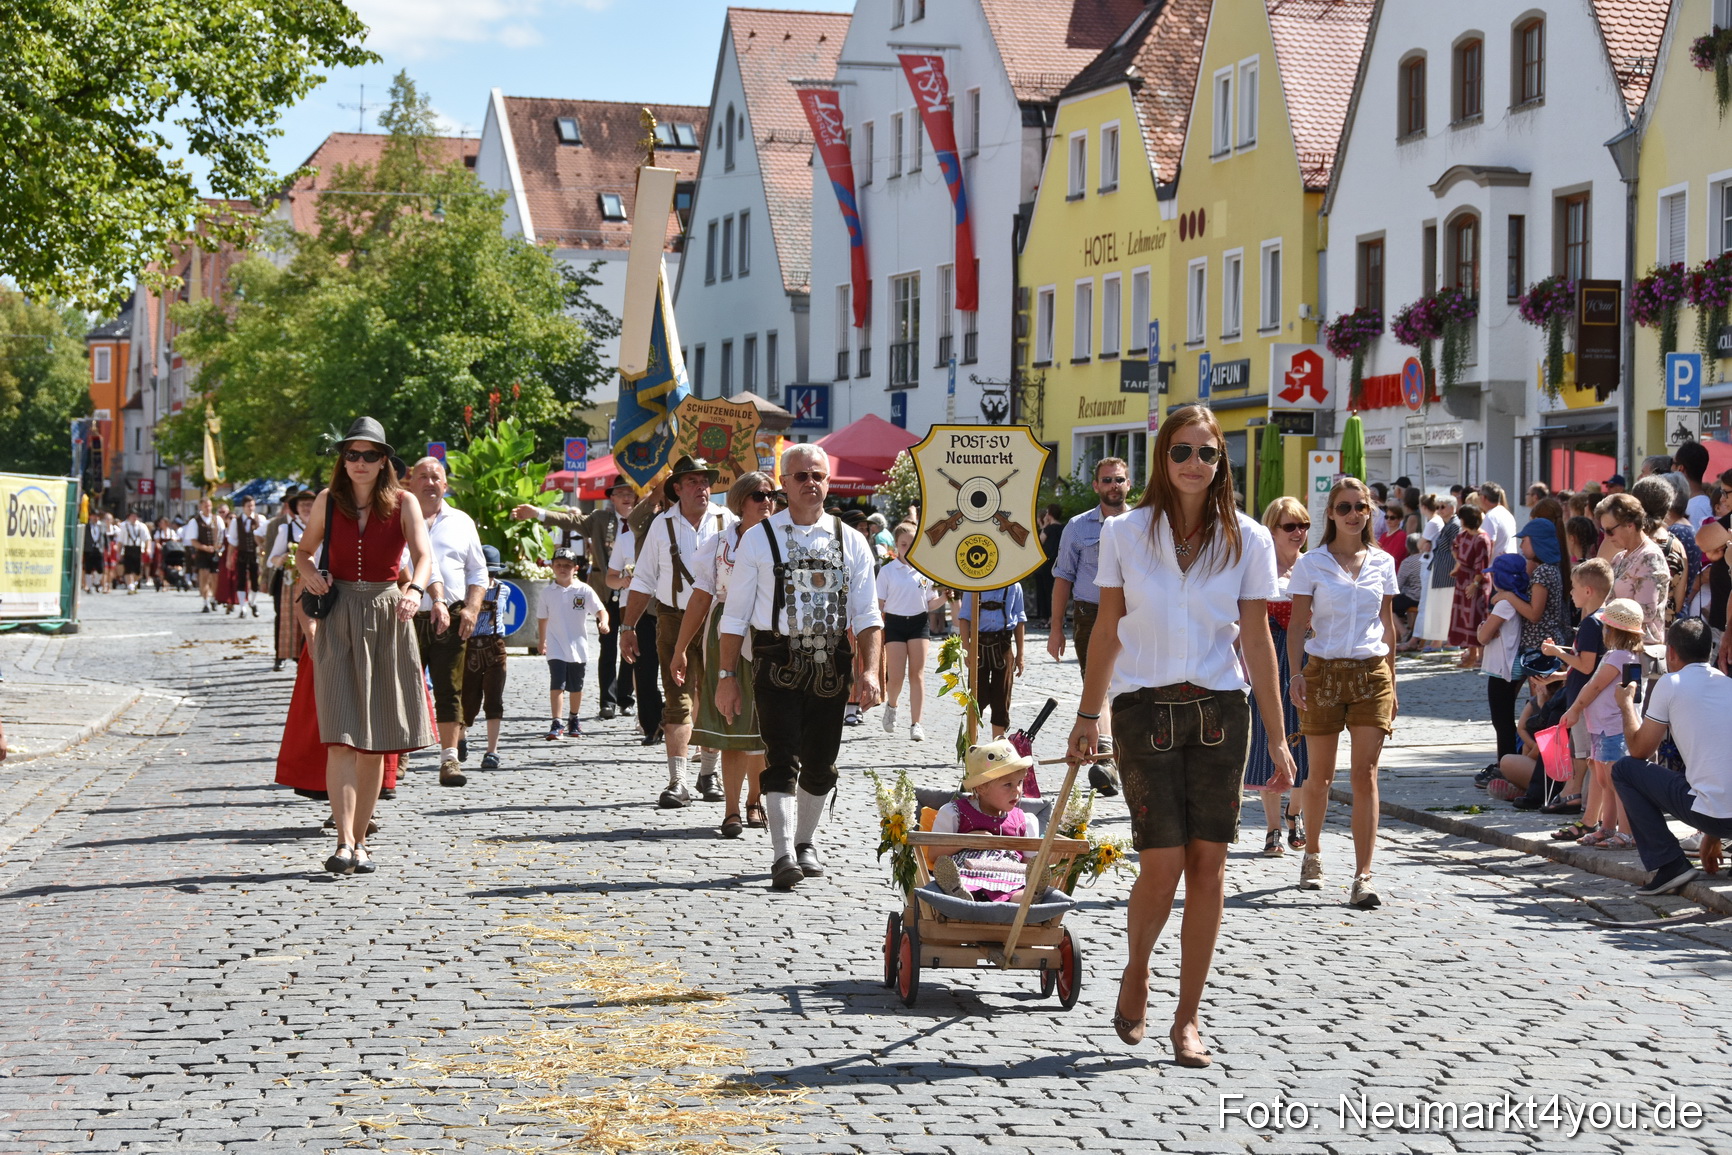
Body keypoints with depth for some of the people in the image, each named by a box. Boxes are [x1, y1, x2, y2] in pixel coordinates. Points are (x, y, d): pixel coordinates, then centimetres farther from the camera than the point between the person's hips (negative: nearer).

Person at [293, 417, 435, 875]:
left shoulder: (403, 503, 0)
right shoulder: (328, 501, 5)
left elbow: (423, 554, -14)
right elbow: (304, 550, 19)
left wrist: (414, 589, -35)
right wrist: (309, 574, -4)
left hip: (386, 618, 0)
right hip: (338, 619, 0)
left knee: (375, 741, 6)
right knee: (341, 736, -12)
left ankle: (360, 840, 16)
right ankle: (345, 843, -18)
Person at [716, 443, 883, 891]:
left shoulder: (850, 542, 9)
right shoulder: (760, 538, 3)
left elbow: (867, 614, 6)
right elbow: (735, 613, 3)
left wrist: (870, 670, -6)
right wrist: (726, 675, -2)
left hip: (831, 665, 3)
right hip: (777, 664, -3)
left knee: (820, 763, 10)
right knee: (782, 761, -12)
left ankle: (806, 842, 28)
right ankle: (782, 855, -16)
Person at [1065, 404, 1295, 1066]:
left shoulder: (1247, 540, 2)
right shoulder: (1125, 534, 1)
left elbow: (1256, 640, 3)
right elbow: (1108, 631, 7)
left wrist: (1277, 738, 1)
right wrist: (1087, 718, 8)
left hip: (1220, 711, 1)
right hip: (1145, 708, -1)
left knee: (1208, 863, 1)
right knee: (1162, 864, -7)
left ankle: (1187, 1017, 11)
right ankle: (1136, 974, 23)